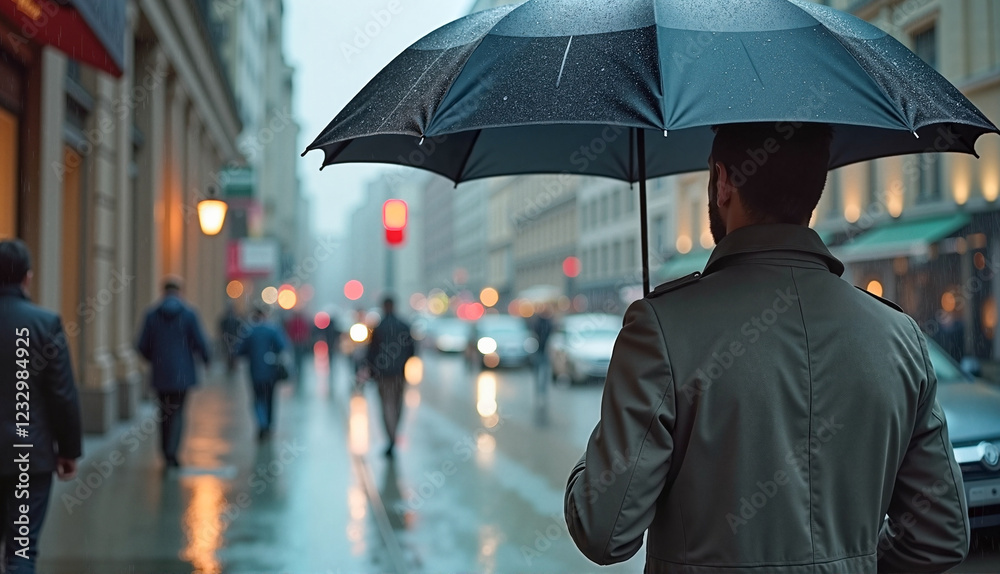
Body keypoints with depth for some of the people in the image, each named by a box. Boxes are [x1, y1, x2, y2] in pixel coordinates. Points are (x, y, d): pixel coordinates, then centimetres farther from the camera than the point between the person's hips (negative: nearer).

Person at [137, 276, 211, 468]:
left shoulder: (151, 314, 0)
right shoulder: (189, 314, -6)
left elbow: (142, 346, 1)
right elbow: (200, 343, -8)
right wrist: (207, 360, 12)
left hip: (160, 374, 2)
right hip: (182, 373, -2)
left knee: (165, 412, 15)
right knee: (178, 413, 1)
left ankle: (167, 453, 20)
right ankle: (172, 453, -12)